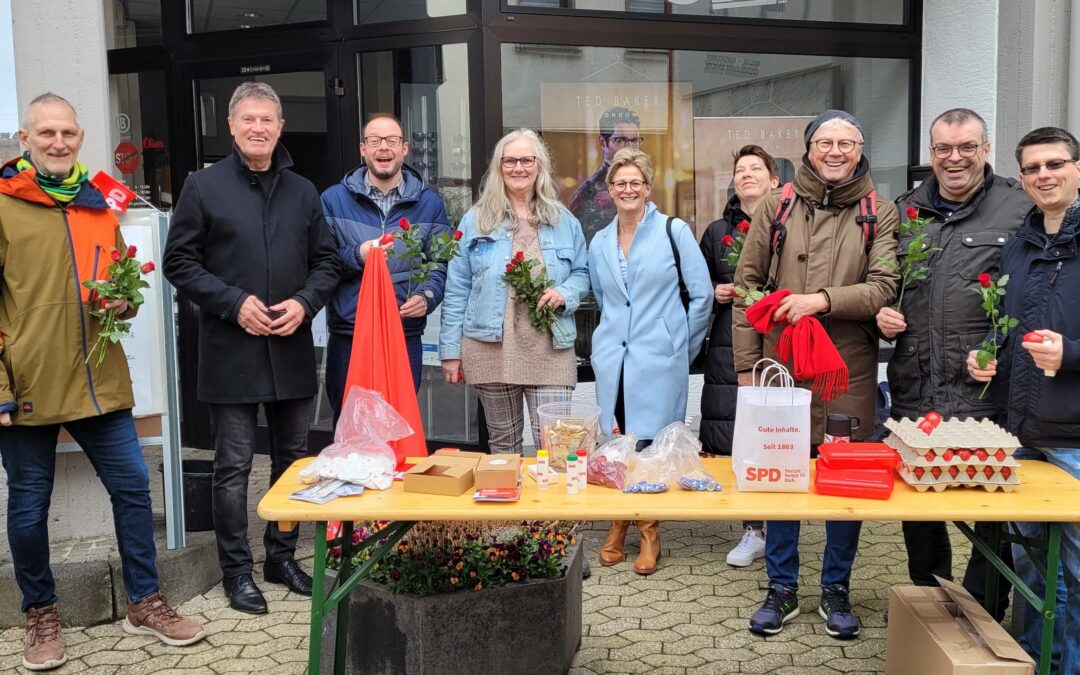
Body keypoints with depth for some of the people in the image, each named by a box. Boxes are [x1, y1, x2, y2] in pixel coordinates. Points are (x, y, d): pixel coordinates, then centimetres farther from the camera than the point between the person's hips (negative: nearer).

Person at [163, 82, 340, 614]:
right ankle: (237, 571, 15)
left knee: (293, 458, 12)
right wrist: (234, 303, -14)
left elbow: (326, 261, 11)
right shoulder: (204, 187, -1)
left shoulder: (303, 192, 10)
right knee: (233, 465, 2)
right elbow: (180, 262, -2)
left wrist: (305, 302, -8)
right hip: (231, 350, -4)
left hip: (293, 348, 4)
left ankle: (282, 557, 28)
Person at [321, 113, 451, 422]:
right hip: (347, 337, 0)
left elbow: (440, 264, 5)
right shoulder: (334, 199, 5)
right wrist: (356, 256, -16)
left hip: (406, 336, 1)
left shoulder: (428, 202, 8)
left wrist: (427, 296, -14)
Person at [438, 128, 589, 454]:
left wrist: (564, 295, -8)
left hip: (550, 350, 0)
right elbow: (457, 289, 5)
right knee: (503, 442, 11)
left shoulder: (563, 220, 9)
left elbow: (581, 274, 15)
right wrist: (450, 350, 1)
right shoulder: (476, 220, 6)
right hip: (490, 349, 0)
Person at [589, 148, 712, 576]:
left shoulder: (674, 232, -2)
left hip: (658, 361, -4)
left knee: (650, 447, -3)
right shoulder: (599, 243, 12)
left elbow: (702, 295, 0)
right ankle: (620, 525, 20)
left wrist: (681, 348, 3)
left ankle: (649, 531, 14)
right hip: (612, 360, 4)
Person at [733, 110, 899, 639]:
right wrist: (747, 364, -1)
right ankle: (782, 589, 24)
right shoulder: (775, 208, 5)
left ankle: (836, 590, 26)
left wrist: (823, 300, -22)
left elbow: (885, 287, -7)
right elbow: (747, 286, 4)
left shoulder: (880, 214, 3)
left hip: (849, 370, 0)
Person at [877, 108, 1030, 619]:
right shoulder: (904, 212, 13)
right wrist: (883, 316, 4)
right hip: (915, 392, 4)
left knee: (993, 510, 5)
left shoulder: (1021, 209, 0)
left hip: (989, 395, -4)